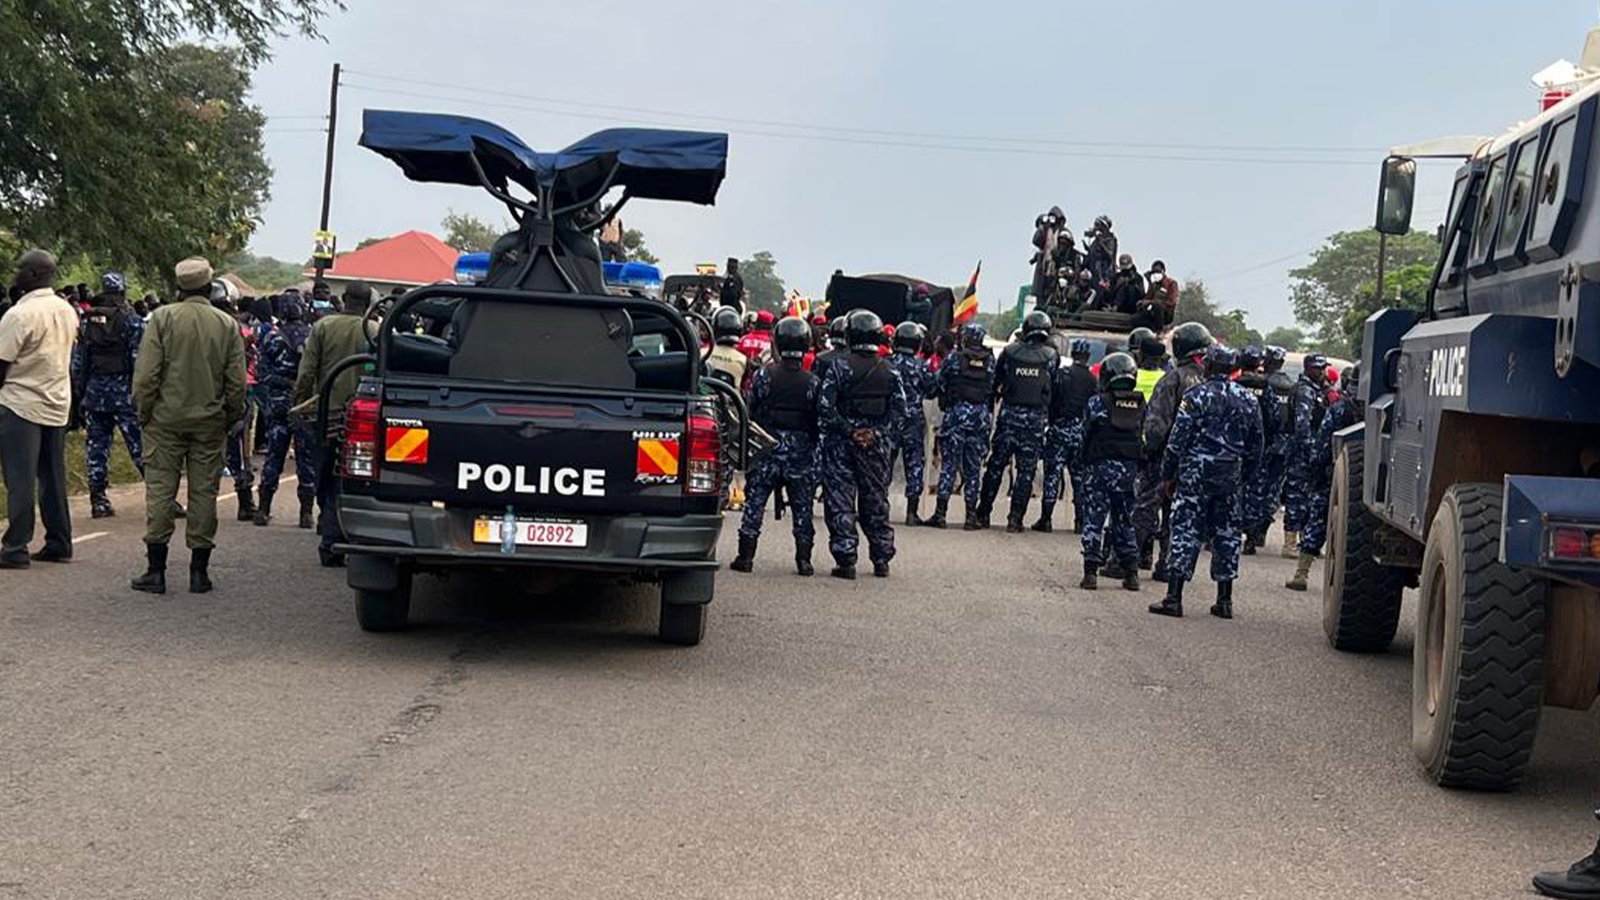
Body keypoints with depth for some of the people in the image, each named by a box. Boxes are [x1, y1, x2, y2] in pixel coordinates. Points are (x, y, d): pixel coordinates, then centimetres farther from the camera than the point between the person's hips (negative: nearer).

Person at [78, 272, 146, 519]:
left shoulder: (87, 322, 7)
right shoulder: (131, 321, -7)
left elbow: (79, 361, 8)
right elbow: (140, 360, -11)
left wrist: (82, 393, 13)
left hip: (94, 391, 4)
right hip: (124, 390, -4)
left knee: (96, 445, 8)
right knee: (141, 445, -2)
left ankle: (98, 500, 8)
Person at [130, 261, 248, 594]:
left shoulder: (163, 318, -6)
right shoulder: (228, 325, 0)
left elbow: (146, 373, -9)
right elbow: (237, 381, 1)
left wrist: (144, 412, 2)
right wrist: (231, 417, 13)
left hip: (166, 419, -2)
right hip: (210, 422, 2)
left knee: (160, 488, 2)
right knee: (204, 492, 6)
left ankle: (156, 569, 1)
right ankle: (199, 571, 9)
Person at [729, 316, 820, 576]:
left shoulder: (764, 375, -6)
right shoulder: (812, 382, -4)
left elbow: (749, 411, 0)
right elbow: (819, 421, 0)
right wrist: (813, 446, 13)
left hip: (767, 448, -1)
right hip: (801, 453, 1)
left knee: (755, 503, 5)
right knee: (802, 507, 9)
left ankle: (746, 556, 2)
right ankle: (803, 559, 9)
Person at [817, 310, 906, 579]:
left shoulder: (839, 368, -8)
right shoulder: (890, 372, 3)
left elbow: (825, 408, -14)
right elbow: (899, 411, 0)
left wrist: (849, 431, -8)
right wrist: (877, 433, -5)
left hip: (842, 445, -3)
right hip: (876, 446, 3)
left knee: (841, 502, 1)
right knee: (876, 502, 14)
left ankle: (846, 560, -3)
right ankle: (882, 559, 18)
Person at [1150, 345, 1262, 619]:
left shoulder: (1197, 396, -8)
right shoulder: (1248, 400, 8)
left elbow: (1178, 440, -8)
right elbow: (1255, 448, 12)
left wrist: (1169, 474, 0)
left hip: (1196, 473, -4)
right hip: (1232, 477, 4)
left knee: (1186, 531, -3)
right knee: (1228, 534, 10)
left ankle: (1174, 598, -7)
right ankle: (1224, 600, 12)